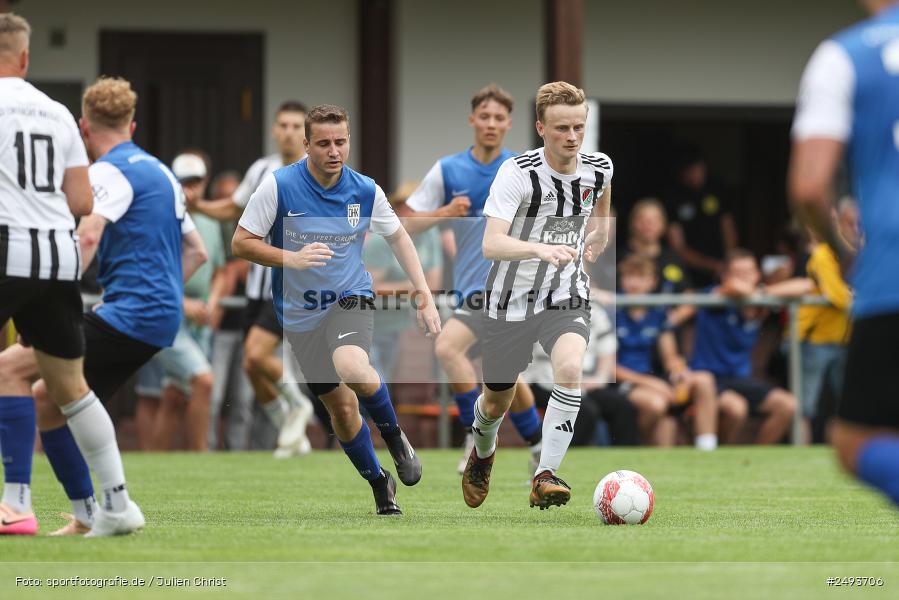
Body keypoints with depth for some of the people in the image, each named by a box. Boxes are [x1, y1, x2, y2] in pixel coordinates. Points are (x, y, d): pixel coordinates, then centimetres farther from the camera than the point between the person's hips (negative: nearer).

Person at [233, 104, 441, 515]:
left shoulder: (365, 191, -6)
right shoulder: (278, 186, -13)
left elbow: (397, 236, 10)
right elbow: (241, 242, -9)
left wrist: (423, 293, 3)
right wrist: (292, 258, -24)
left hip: (350, 299, -1)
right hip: (300, 315, 1)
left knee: (352, 367, -32)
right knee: (342, 408, 4)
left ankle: (393, 435, -6)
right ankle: (379, 483, 27)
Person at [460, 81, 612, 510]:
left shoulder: (598, 168, -6)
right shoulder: (517, 172, -21)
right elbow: (491, 244, -33)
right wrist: (541, 249, -48)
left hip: (567, 298, 2)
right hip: (511, 300, -2)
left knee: (569, 367, -29)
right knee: (497, 402, 14)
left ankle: (546, 477, -24)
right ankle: (482, 452, 50)